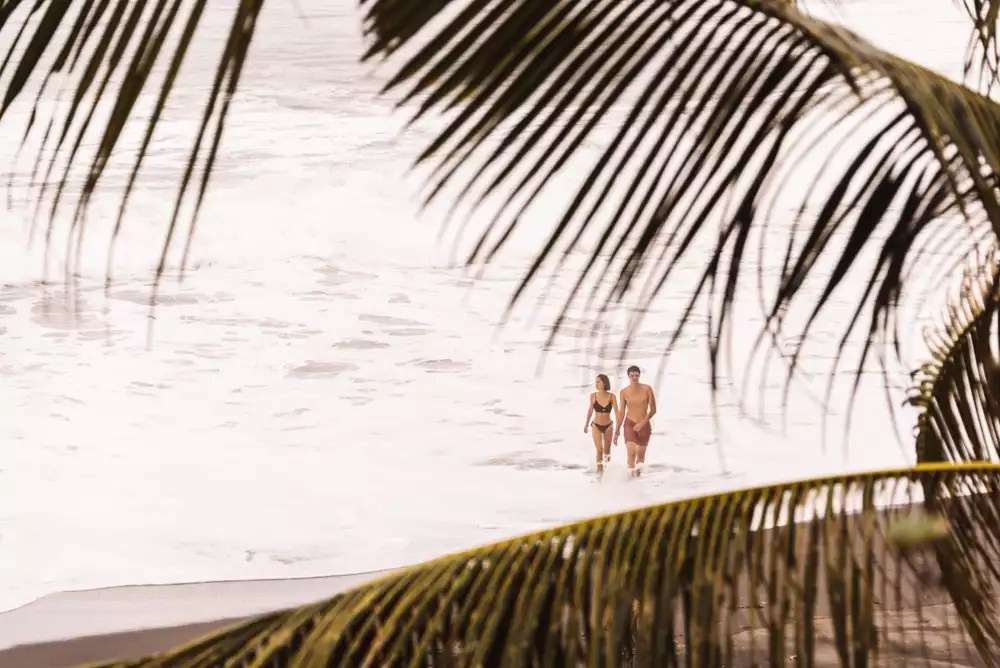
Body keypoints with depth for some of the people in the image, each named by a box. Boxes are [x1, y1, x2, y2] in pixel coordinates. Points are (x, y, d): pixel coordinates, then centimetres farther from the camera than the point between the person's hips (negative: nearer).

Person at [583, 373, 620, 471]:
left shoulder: (611, 396, -13)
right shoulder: (593, 395, -9)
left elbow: (616, 412, -10)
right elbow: (590, 410, 5)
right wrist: (586, 424, 15)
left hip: (608, 426, 1)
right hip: (596, 426, -1)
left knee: (607, 451, 15)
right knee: (599, 450, -13)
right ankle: (599, 467, 3)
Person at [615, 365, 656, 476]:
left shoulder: (647, 389, -6)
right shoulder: (624, 392, -3)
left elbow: (653, 410, -4)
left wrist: (642, 423, -15)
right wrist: (617, 431, 8)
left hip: (644, 425, 1)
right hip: (629, 424, 0)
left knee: (641, 455, 10)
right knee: (631, 453, -19)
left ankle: (638, 472, 35)